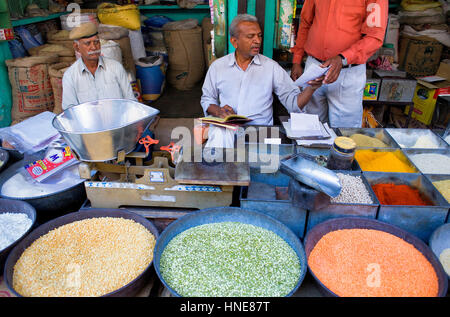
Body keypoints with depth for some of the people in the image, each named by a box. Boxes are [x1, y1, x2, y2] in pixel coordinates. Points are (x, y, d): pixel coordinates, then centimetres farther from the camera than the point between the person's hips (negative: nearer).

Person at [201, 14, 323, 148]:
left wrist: (311, 88, -14)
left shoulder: (271, 67, 9)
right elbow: (207, 99, 19)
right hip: (224, 127, 1)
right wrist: (218, 111, -3)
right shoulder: (217, 66, 12)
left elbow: (293, 102, 6)